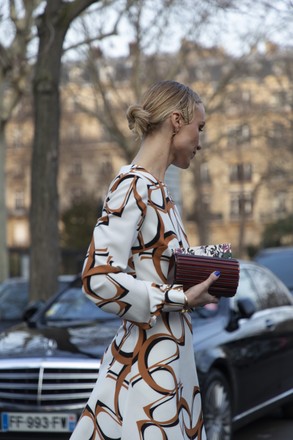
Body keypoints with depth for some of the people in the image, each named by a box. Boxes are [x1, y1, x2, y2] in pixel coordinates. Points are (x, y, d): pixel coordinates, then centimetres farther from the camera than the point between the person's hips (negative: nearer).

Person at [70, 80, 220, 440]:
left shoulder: (155, 190, 13)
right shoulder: (131, 187, -13)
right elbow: (98, 278, -21)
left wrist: (198, 285, 8)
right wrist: (181, 298, -16)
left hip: (172, 362, 9)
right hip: (147, 367, -9)